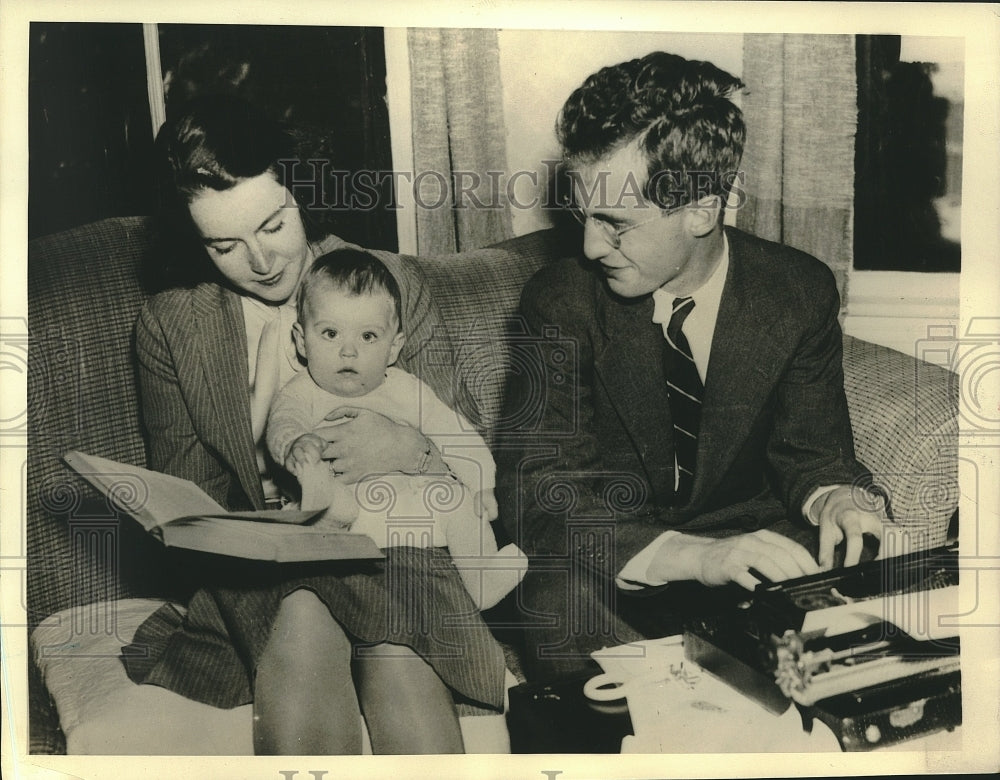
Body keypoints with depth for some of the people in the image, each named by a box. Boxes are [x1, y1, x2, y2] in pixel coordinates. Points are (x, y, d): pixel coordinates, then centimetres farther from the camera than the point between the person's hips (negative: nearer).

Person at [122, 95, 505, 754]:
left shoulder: (394, 284, 2)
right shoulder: (169, 325, 5)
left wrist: (406, 449, -19)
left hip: (391, 539, -1)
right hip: (260, 556, 1)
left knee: (396, 662, -32)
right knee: (303, 625, -33)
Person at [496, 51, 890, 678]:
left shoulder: (801, 291, -7)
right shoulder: (561, 302, -14)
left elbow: (811, 449, 3)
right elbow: (532, 487, -22)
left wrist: (835, 497, -24)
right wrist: (692, 555, -38)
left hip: (747, 534, 3)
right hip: (610, 562, -2)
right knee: (561, 597, -35)